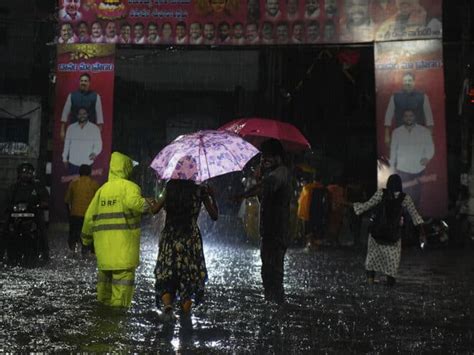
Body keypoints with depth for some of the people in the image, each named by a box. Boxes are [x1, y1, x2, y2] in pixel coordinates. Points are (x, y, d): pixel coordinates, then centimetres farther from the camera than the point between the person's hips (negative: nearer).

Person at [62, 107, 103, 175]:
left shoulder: (94, 128, 0)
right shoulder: (71, 128, 7)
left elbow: (98, 144, -1)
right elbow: (66, 144, 14)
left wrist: (95, 153, -21)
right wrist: (65, 159, 14)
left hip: (87, 162, -2)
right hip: (73, 162, 2)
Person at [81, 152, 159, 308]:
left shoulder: (102, 189, 14)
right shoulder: (129, 187, -4)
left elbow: (90, 216, 16)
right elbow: (133, 202, -29)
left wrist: (86, 238, 25)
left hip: (103, 241, 6)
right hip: (124, 240, -6)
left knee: (105, 271, 18)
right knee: (124, 273, -3)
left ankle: (103, 302, 26)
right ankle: (118, 306, -8)